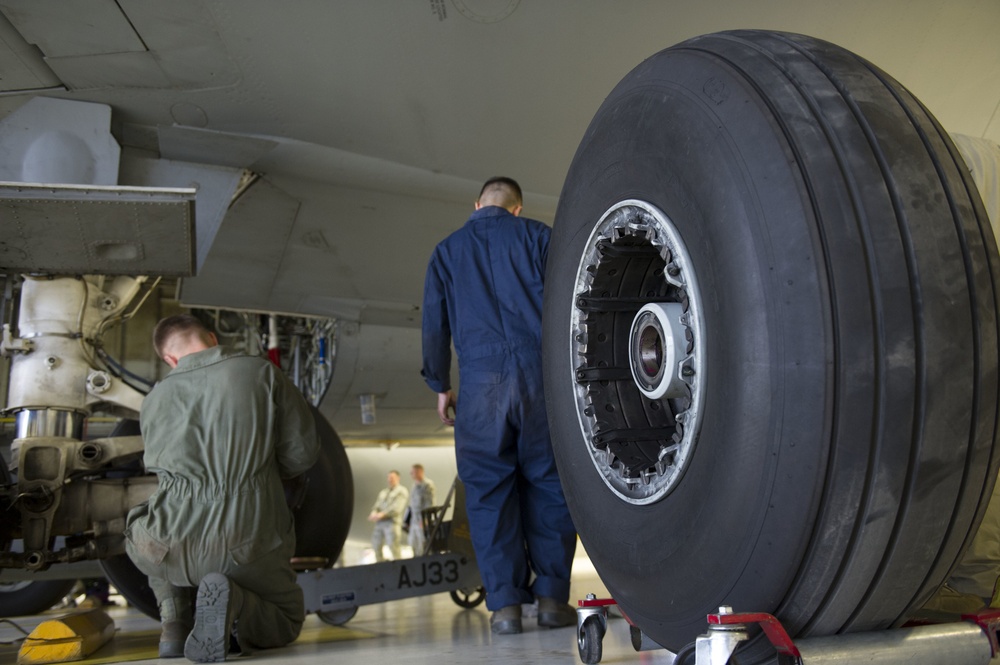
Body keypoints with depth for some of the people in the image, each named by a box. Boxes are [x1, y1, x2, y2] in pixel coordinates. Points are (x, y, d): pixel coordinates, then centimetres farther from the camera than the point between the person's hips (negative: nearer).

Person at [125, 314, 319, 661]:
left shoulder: (155, 398, 8)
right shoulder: (261, 372, 1)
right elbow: (302, 450, 0)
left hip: (174, 549, 2)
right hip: (250, 546, -2)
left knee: (140, 535, 39)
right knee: (287, 621, 26)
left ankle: (173, 621, 15)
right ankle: (234, 601, -8)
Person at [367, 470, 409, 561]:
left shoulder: (402, 491, 4)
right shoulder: (383, 492, 26)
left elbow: (397, 508, -9)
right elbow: (377, 505, 15)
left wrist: (382, 514, -19)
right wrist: (374, 513, -8)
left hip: (392, 521, -7)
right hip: (379, 522, 7)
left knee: (393, 547, -11)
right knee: (376, 545, 3)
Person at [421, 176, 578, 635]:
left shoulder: (447, 251, 17)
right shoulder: (537, 237, 11)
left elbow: (434, 324, 16)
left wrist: (440, 386, 22)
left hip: (480, 378, 1)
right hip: (539, 369, 0)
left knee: (488, 492, 3)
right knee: (548, 485, 5)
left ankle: (505, 604, 1)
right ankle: (551, 597, 4)